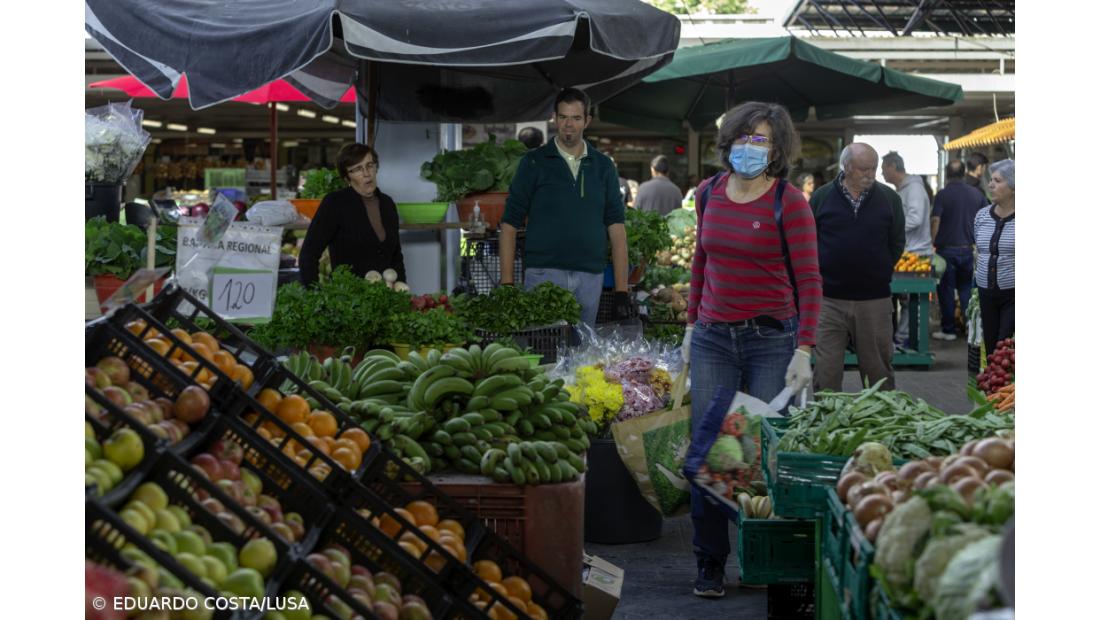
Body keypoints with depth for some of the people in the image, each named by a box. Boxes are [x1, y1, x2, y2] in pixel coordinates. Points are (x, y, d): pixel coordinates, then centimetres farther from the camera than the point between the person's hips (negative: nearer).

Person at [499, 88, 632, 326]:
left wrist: (621, 289, -1)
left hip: (590, 278, 3)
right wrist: (507, 284, -8)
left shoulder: (603, 166, 10)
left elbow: (616, 226, 7)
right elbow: (510, 223, 1)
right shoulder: (534, 162, 3)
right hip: (543, 274, -2)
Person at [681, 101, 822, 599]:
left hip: (770, 339, -3)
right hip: (714, 338, 4)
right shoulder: (709, 194, 7)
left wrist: (804, 350, -15)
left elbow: (809, 281, -8)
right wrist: (692, 325, 18)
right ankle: (710, 564, 10)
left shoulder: (789, 203, -7)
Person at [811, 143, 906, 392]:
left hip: (875, 299, 1)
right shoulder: (822, 197, 1)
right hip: (829, 299, -1)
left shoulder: (889, 198, 3)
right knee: (827, 371, 2)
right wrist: (816, 274, 2)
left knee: (879, 369, 8)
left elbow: (897, 243, 11)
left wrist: (880, 272, 7)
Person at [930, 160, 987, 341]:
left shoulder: (943, 195, -10)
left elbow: (935, 222, -16)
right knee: (966, 289, 14)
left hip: (947, 249, -4)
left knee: (946, 290, 5)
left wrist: (932, 244, -7)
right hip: (969, 249, 4)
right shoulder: (977, 194, 3)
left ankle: (948, 329, 9)